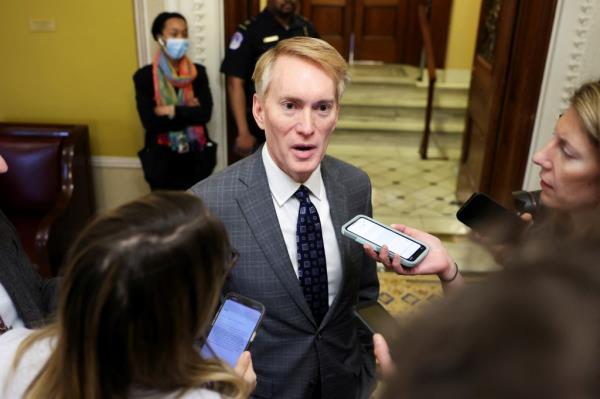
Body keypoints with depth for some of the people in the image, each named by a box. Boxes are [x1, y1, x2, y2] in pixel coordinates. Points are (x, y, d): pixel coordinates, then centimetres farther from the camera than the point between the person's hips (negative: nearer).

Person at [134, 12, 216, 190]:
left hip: (196, 157, 2)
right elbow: (149, 121, -15)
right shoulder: (144, 76, -5)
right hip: (162, 158, -1)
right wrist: (188, 111, -12)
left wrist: (172, 111, -15)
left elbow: (205, 113, -10)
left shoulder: (197, 72, 2)